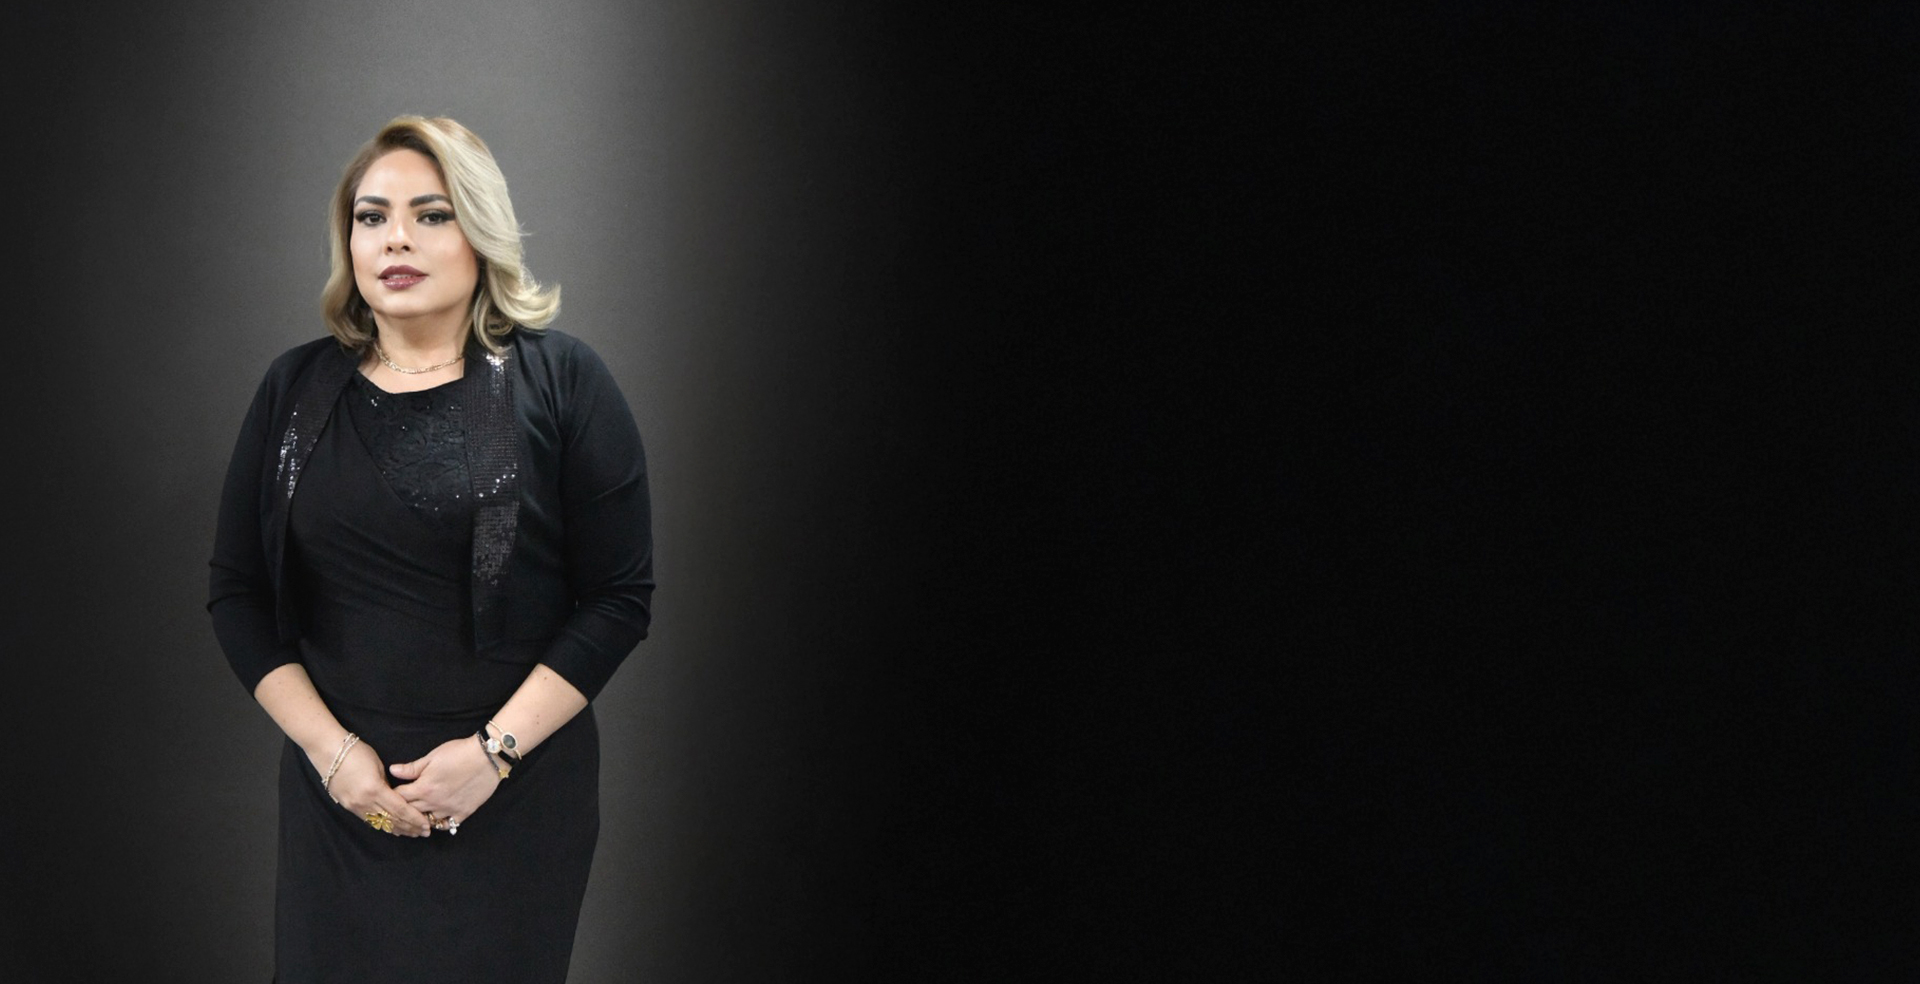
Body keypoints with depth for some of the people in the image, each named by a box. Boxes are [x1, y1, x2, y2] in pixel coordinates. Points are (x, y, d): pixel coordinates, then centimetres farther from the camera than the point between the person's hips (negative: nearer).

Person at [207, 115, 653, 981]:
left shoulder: (561, 382, -4)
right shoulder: (296, 390, 6)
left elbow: (619, 597, -7)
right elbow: (237, 592, 7)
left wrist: (494, 751, -14)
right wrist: (329, 748, -6)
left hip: (517, 798, -2)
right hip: (338, 792, 3)